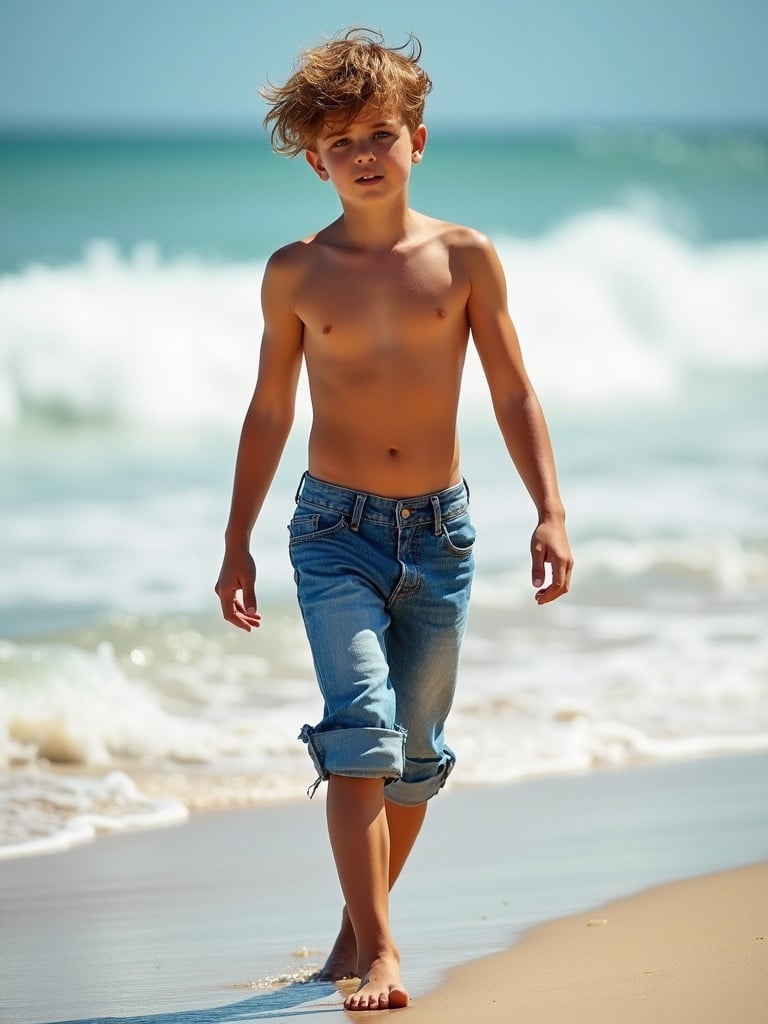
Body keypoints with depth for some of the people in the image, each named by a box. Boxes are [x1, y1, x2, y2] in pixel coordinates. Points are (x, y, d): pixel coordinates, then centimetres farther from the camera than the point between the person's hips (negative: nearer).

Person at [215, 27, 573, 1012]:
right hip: (335, 530, -2)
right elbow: (269, 412, 10)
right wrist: (237, 542, 10)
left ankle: (359, 921, 30)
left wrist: (550, 512, -6)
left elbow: (514, 394, 4)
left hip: (440, 532, 2)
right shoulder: (295, 273, 1)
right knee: (359, 736, -17)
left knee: (415, 754, 11)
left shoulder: (465, 258, 0)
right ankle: (378, 955, -18)